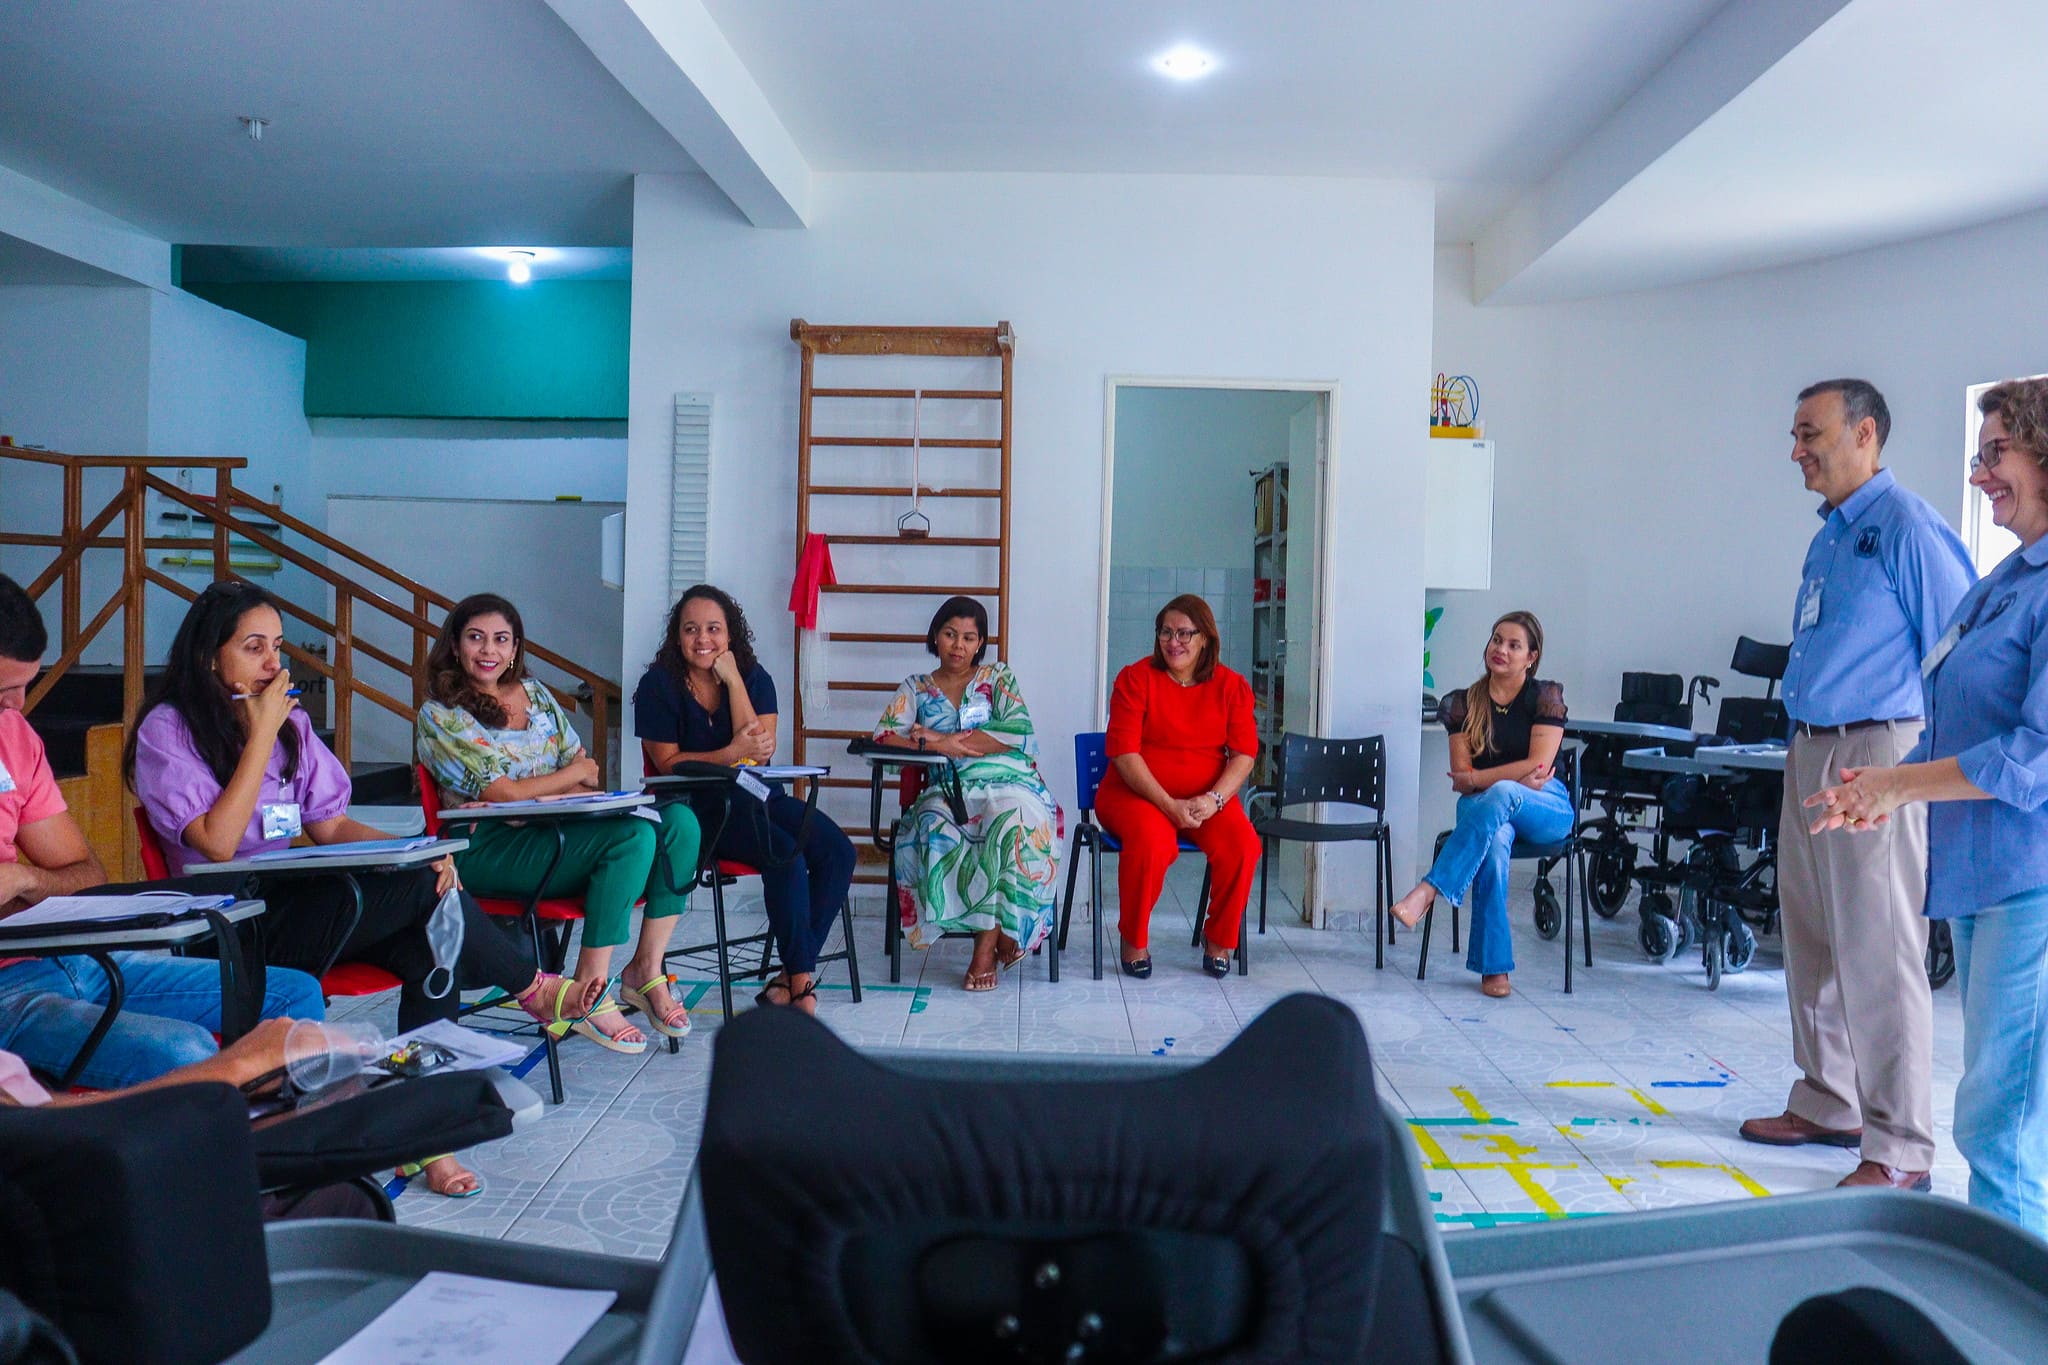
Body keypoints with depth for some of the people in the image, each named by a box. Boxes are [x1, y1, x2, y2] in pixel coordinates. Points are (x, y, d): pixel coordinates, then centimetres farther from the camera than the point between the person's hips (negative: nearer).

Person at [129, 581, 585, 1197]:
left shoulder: (290, 721, 15)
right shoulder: (167, 730, -4)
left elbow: (330, 826, 12)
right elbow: (217, 843, -16)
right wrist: (261, 736, -14)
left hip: (298, 902, 7)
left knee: (433, 940, -24)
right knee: (423, 889, -26)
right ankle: (536, 989, -4)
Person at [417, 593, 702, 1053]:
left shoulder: (535, 693, 16)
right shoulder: (440, 717, -2)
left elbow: (591, 777, 11)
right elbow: (503, 794, -11)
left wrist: (547, 796, -11)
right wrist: (577, 773, -1)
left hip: (559, 831, 6)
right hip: (490, 850, -6)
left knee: (678, 821, -18)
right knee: (634, 835, -30)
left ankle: (646, 970, -10)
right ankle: (589, 992, -21)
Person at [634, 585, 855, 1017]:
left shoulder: (754, 678, 5)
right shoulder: (659, 684, -2)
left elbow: (760, 748, -9)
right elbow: (667, 763, -7)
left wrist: (732, 679, -13)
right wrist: (733, 753, -22)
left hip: (759, 797, 5)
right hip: (698, 808, -4)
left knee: (838, 852, -19)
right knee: (786, 856, -30)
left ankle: (790, 977, -14)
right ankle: (801, 980, -16)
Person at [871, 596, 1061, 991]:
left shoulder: (998, 677, 14)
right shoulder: (916, 688, 18)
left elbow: (1022, 736, -3)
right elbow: (883, 736, 3)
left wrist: (941, 740, -7)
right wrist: (936, 747, -15)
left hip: (1008, 783, -1)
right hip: (948, 791, 1)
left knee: (1014, 827, -38)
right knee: (935, 831, -36)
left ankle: (986, 944, -26)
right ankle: (999, 933, -22)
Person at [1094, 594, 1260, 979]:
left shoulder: (1231, 686, 6)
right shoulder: (1136, 678, -3)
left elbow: (1244, 752, -1)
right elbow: (1123, 752, -11)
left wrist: (1214, 799, -19)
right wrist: (1169, 805, -21)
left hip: (1208, 798, 3)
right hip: (1135, 793, -2)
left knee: (1243, 845, -26)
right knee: (1151, 840, -35)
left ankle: (1219, 937, 0)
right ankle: (1134, 940, -9)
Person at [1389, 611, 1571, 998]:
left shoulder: (1546, 696, 0)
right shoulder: (1465, 703, 6)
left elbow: (1538, 765, -11)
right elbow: (1460, 780, 0)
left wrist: (1477, 778, -11)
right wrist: (1517, 777, -13)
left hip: (1547, 810, -1)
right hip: (1484, 808, 1)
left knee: (1499, 797, -37)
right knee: (1495, 842, -36)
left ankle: (1427, 891, -43)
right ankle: (1494, 968, -35)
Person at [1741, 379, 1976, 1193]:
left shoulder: (1907, 527, -11)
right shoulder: (1830, 535, 16)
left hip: (1877, 757, -9)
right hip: (1810, 756, 9)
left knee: (1879, 954, -6)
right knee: (1812, 942, 16)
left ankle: (1900, 1153, 3)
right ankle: (1826, 1103, 30)